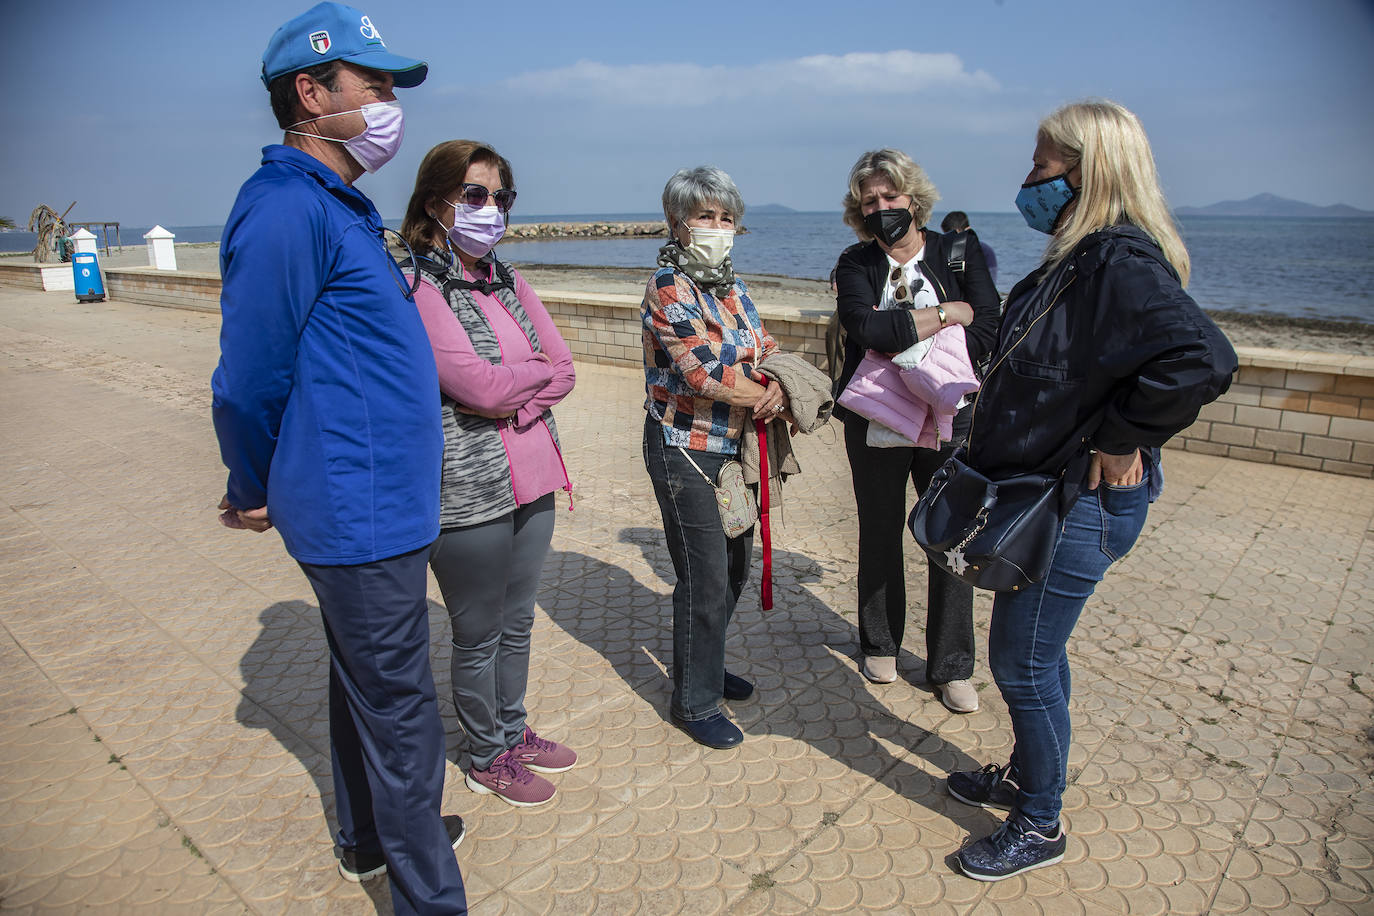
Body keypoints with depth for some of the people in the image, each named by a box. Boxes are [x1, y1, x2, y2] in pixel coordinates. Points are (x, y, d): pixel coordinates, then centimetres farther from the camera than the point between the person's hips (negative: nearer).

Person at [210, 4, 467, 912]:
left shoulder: (339, 205, 15)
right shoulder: (288, 207, -17)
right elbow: (249, 376, -16)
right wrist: (255, 493, -1)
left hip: (379, 504, 10)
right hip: (361, 511, -10)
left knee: (365, 680, 22)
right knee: (399, 710, 2)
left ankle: (370, 837, 42)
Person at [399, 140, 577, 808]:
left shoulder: (507, 280, 10)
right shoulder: (416, 289, -12)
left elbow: (563, 369, 3)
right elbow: (479, 384, -22)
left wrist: (513, 400, -13)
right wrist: (538, 370, -5)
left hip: (530, 481, 7)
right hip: (468, 494, -7)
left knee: (517, 622, 20)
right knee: (479, 636, 10)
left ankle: (513, 731, 41)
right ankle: (487, 759, 32)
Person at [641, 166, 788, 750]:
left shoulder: (730, 285, 10)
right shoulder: (669, 287, -15)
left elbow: (765, 352, 7)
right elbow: (706, 373, -25)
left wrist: (778, 388, -15)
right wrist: (770, 397, -14)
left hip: (734, 445, 8)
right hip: (685, 450, -8)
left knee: (734, 566, 17)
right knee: (705, 580, 0)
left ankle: (704, 664, 40)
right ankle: (694, 702, 19)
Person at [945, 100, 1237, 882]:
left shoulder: (1122, 262, -22)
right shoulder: (1080, 259, 9)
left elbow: (1201, 358, -36)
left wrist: (1123, 439, -25)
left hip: (1080, 507, -10)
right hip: (1043, 492, 10)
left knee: (1022, 663, 3)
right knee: (1036, 652, 22)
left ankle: (1040, 827, 24)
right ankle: (1027, 775, 43)